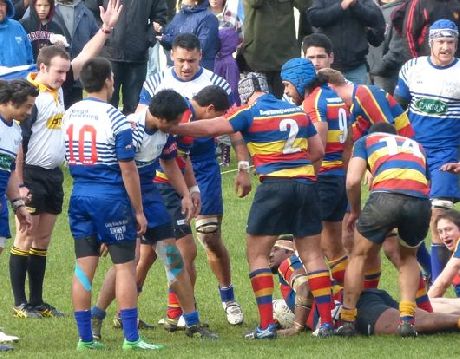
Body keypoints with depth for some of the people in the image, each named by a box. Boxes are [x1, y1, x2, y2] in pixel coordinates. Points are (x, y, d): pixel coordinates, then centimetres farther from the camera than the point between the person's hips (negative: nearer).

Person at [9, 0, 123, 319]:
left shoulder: (59, 88, 5)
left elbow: (85, 57, 10)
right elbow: (17, 143, -17)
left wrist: (106, 28, 0)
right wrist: (19, 184, -18)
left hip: (54, 175, 8)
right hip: (31, 176, -8)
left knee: (43, 241, 11)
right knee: (25, 239, -2)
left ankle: (37, 301, 17)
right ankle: (20, 303, 2)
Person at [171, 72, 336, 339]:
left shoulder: (250, 114, -1)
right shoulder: (299, 111, 14)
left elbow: (210, 129, -1)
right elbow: (318, 151, 17)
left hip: (275, 184, -5)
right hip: (307, 183, 5)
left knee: (257, 253, 4)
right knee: (312, 254, 9)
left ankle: (267, 325, -4)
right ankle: (327, 322, 5)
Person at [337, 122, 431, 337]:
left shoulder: (366, 141, 27)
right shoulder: (416, 145, 38)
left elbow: (352, 181, 12)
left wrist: (355, 212, 29)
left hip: (386, 196, -3)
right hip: (421, 199, 3)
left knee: (360, 256, 17)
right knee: (408, 258, 27)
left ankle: (347, 321, 16)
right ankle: (407, 319, 13)